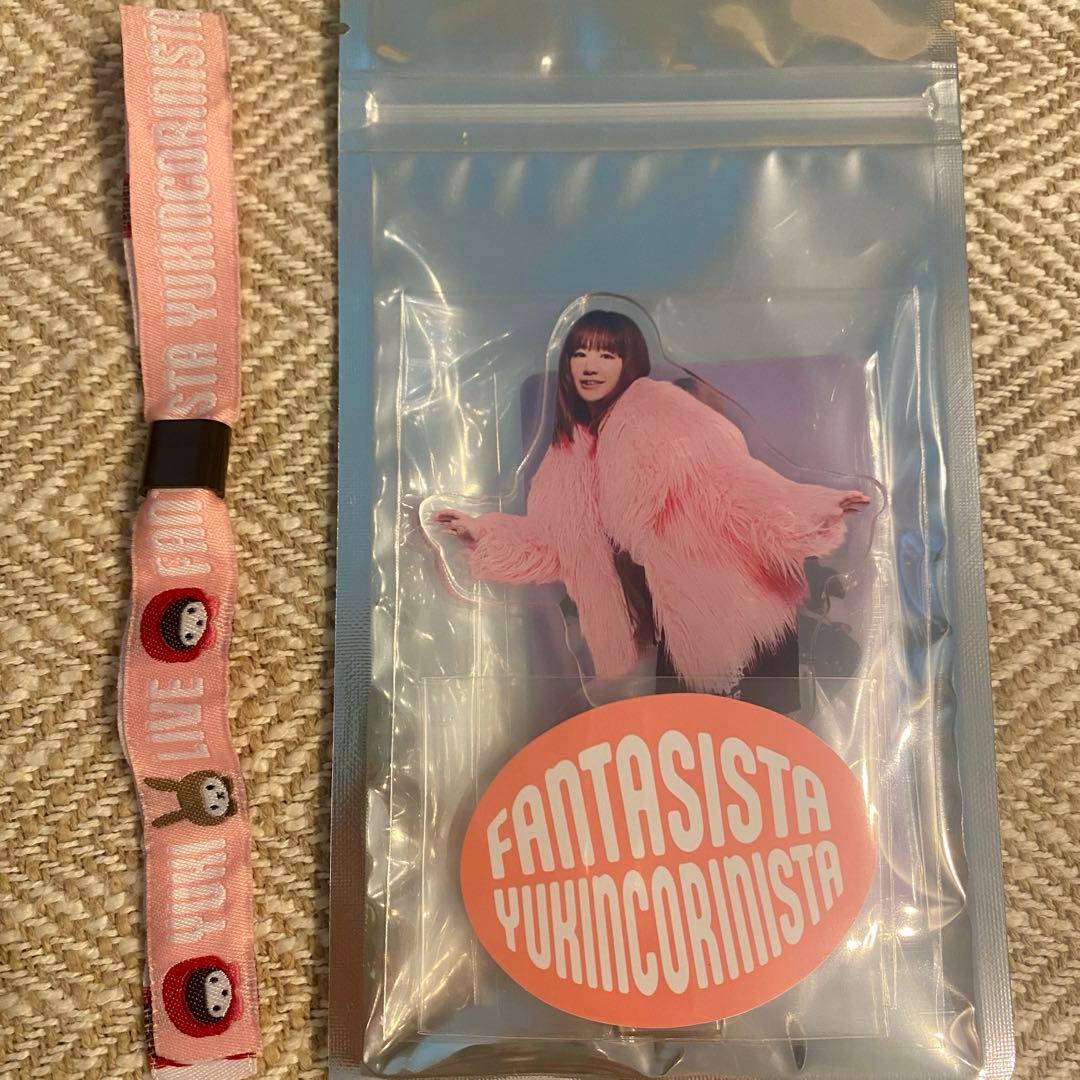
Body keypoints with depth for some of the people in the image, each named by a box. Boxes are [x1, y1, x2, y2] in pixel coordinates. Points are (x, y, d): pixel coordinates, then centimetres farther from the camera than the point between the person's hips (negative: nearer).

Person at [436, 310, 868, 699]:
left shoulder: (657, 406, -9)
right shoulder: (573, 447, 12)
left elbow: (728, 473, -19)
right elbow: (553, 539, 16)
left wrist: (816, 507, -30)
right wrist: (480, 532, 14)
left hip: (732, 615, -7)